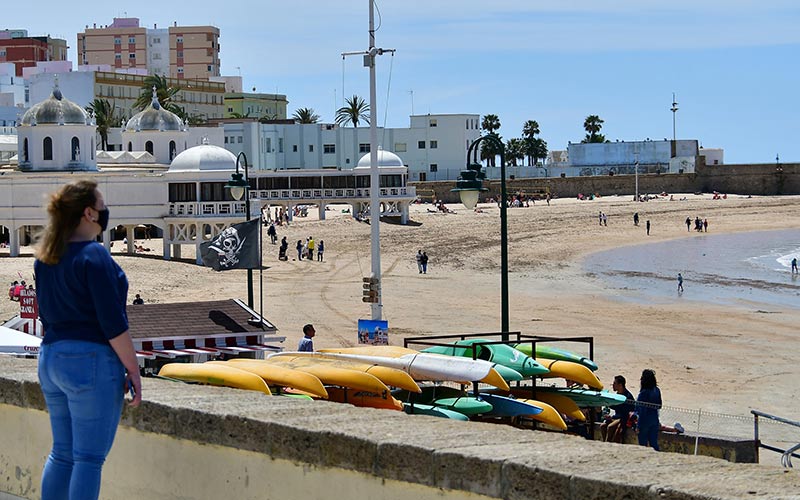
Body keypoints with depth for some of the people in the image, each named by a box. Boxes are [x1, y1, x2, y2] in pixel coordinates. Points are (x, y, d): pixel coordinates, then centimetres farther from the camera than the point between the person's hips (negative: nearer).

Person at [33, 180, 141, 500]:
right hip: (92, 362, -8)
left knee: (62, 453, 15)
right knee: (89, 458, -3)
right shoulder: (94, 256, -14)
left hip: (50, 360, 8)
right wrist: (133, 370, -11)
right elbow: (113, 323, -16)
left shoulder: (45, 258, 10)